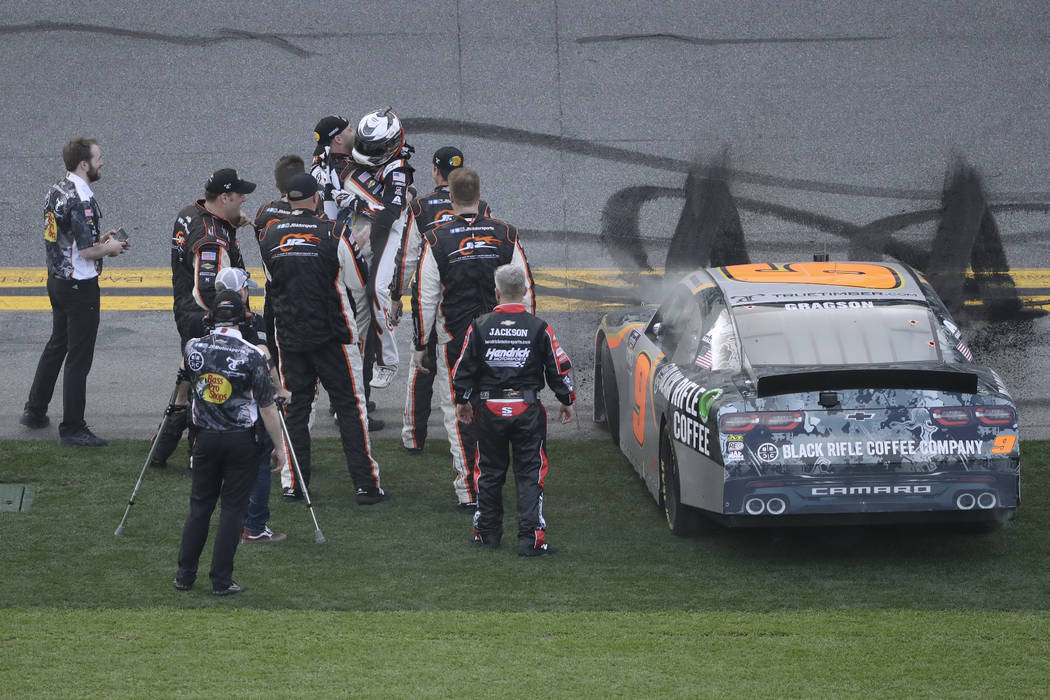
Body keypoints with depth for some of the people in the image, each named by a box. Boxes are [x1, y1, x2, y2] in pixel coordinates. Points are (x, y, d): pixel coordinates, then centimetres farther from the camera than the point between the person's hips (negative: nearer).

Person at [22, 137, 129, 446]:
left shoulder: (56, 191, 5)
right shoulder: (82, 200, -24)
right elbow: (86, 251, -25)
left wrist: (98, 239, 12)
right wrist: (109, 248, -6)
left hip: (56, 279, 10)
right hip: (80, 286, -10)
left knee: (57, 344, 25)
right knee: (79, 357, -2)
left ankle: (35, 411, 34)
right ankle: (72, 429, 3)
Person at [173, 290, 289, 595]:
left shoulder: (194, 348, -3)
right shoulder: (252, 355, -14)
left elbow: (183, 387, 17)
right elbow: (267, 407, -11)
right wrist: (279, 447, -1)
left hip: (205, 439, 3)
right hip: (241, 442, -3)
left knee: (199, 506, 13)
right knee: (232, 509, 4)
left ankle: (185, 575, 16)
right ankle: (221, 580, 4)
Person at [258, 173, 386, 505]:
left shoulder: (270, 235, 2)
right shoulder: (335, 234, -9)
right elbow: (358, 288, -4)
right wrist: (359, 333, 10)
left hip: (289, 337, 3)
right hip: (332, 336, -3)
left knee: (295, 406, 12)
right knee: (349, 405, 2)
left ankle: (294, 482, 11)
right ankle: (366, 484, 1)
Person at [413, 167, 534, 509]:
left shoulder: (437, 241, -8)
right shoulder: (506, 236, 0)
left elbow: (425, 298, -5)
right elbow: (526, 291, 3)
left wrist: (420, 344, 4)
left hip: (455, 341, -3)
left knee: (459, 414, 5)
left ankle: (468, 491, 3)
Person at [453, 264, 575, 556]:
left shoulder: (480, 327, -4)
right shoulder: (539, 328, -6)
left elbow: (464, 368, 4)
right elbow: (559, 367, 1)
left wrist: (462, 400, 19)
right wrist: (566, 400, 17)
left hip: (489, 409, 1)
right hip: (528, 410, -1)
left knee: (490, 470, 15)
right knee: (530, 473, 2)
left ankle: (487, 532, 24)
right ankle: (531, 538, -4)